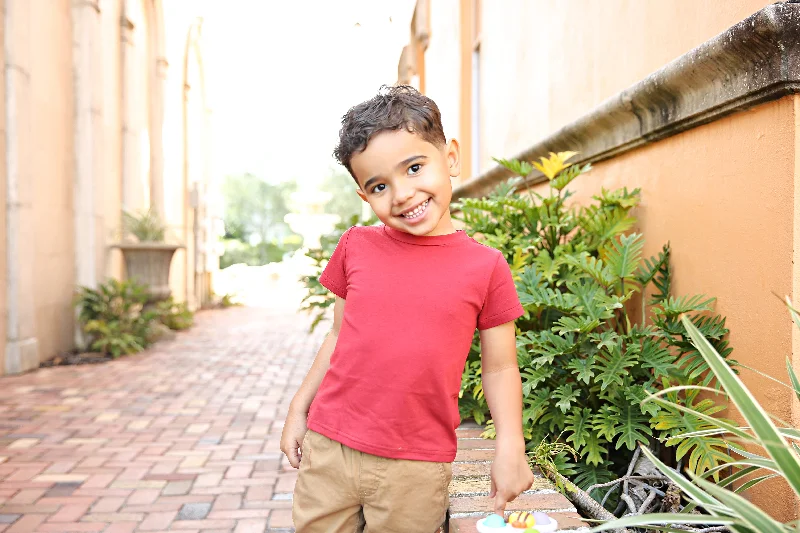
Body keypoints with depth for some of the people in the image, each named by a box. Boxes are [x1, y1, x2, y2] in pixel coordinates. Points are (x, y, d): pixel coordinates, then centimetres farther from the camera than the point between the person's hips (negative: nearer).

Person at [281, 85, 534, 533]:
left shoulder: (485, 267, -6)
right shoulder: (356, 247, 0)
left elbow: (500, 368, 1)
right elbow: (340, 335, 10)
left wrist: (510, 448, -8)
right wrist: (299, 408, 12)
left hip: (418, 470, -2)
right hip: (329, 449, 2)